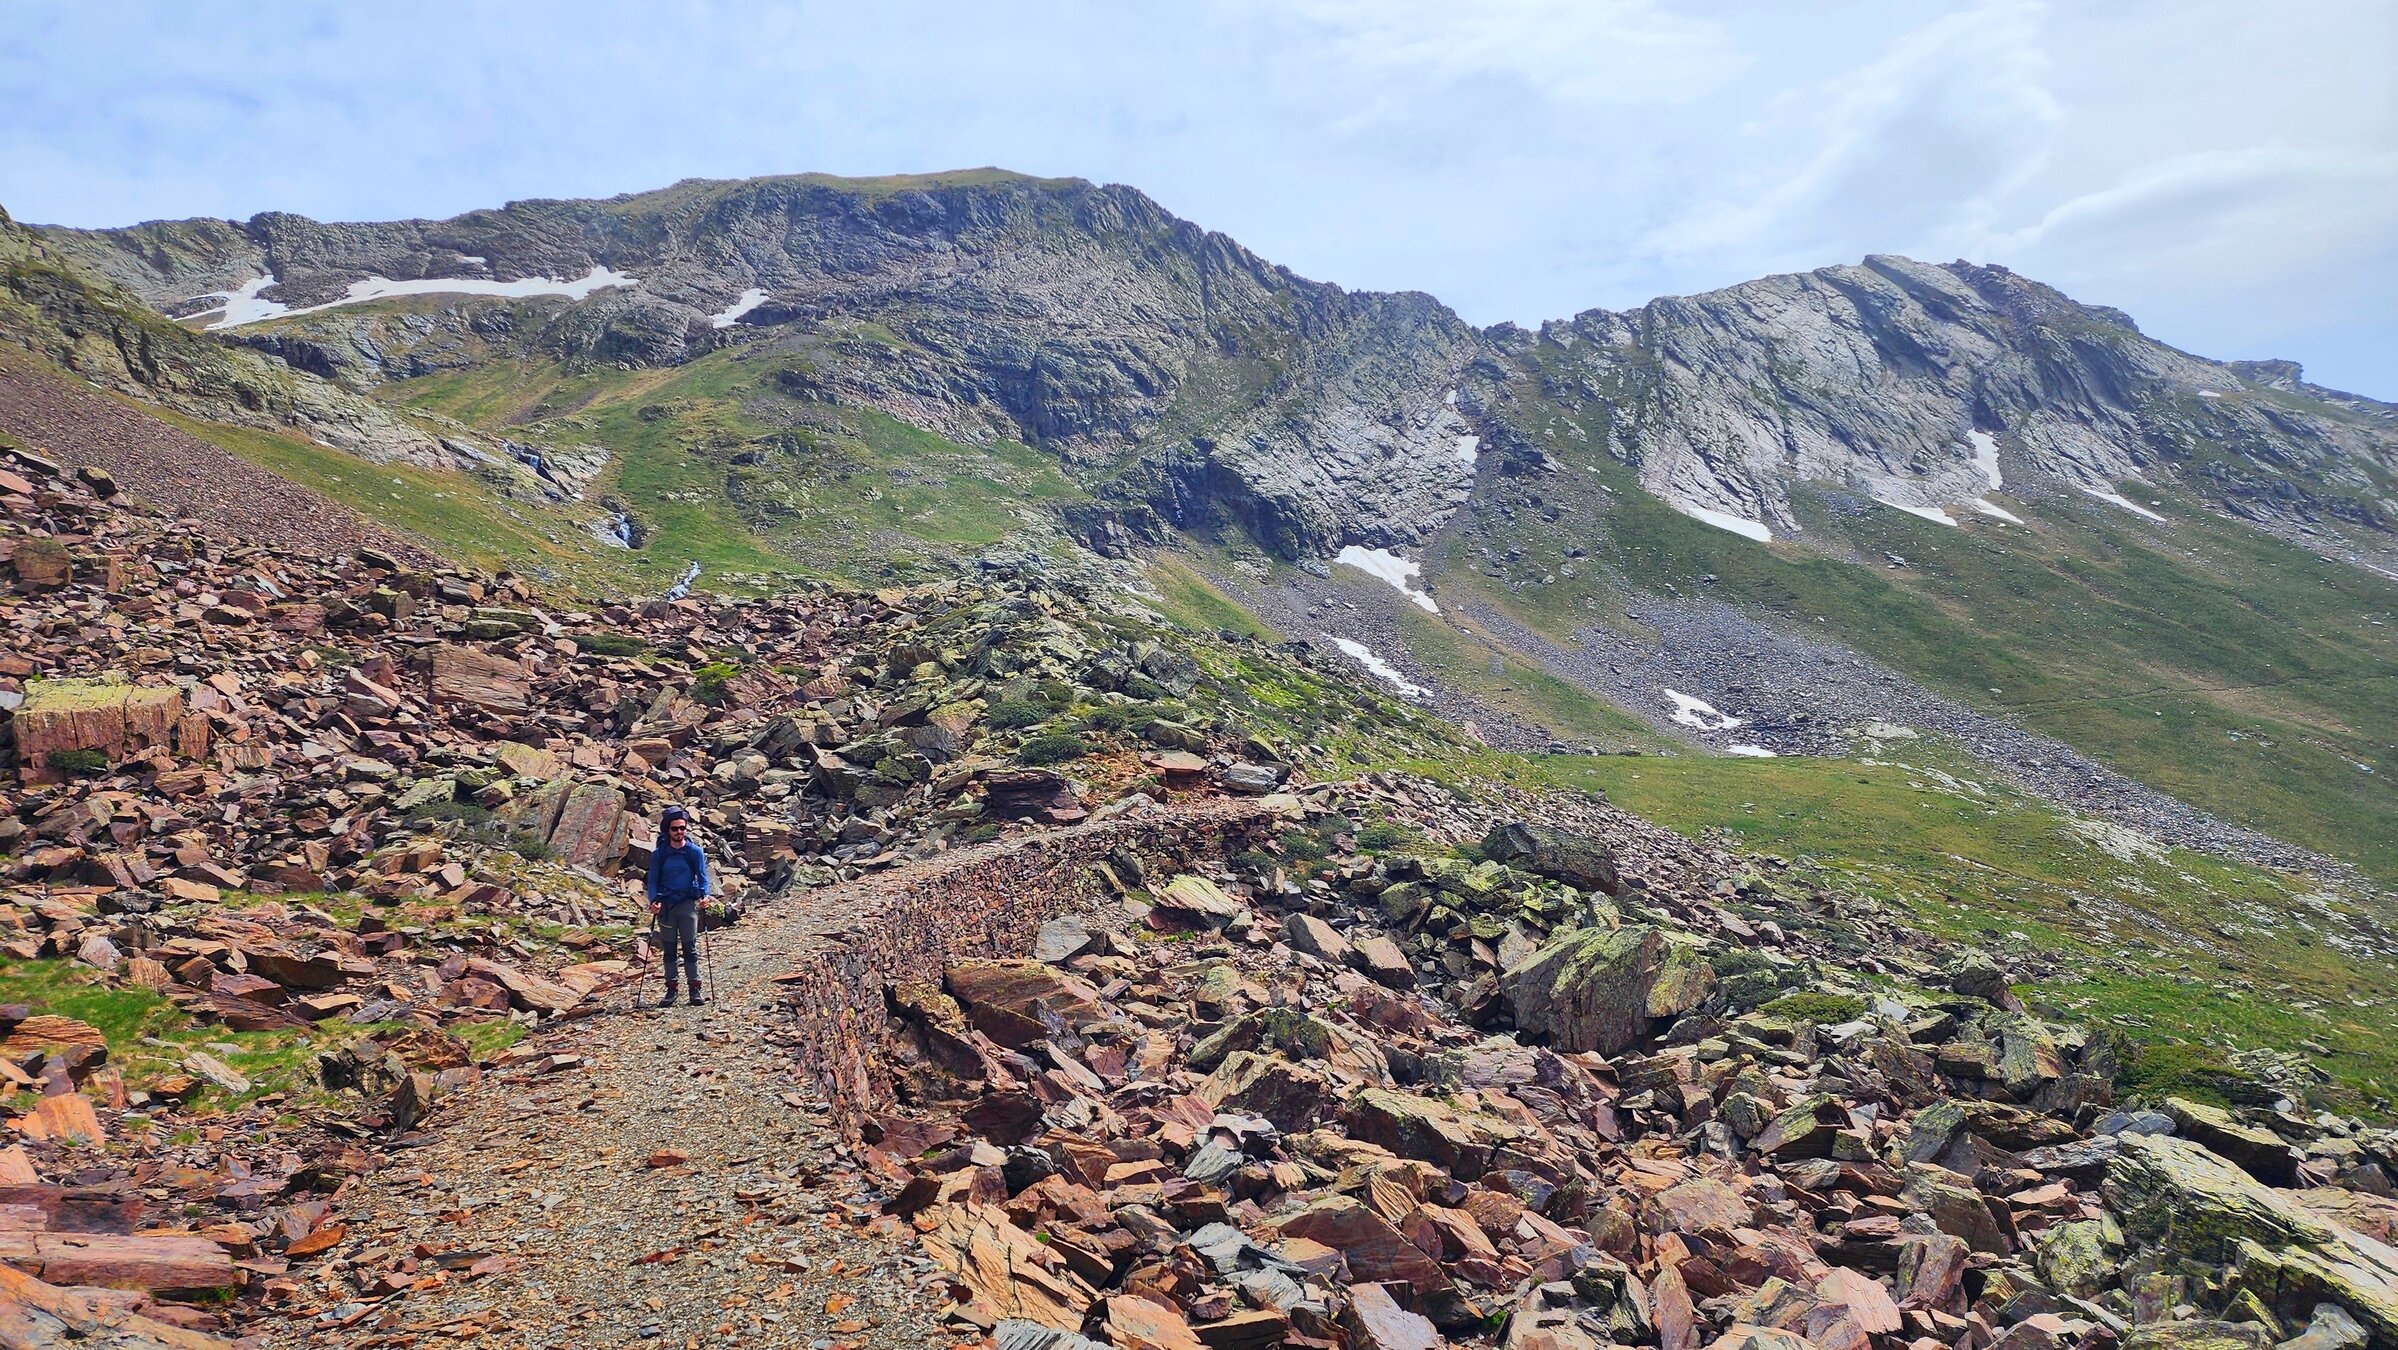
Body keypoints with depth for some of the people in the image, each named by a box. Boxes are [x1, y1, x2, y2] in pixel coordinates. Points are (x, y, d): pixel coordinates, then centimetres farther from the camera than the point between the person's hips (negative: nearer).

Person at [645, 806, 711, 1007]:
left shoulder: (695, 852, 1)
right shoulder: (658, 854, 2)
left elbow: (702, 877, 3)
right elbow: (652, 880, 4)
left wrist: (704, 895, -16)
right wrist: (653, 900, -13)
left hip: (688, 903, -1)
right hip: (665, 905, 1)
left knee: (690, 948, -2)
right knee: (668, 949, 7)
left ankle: (695, 990, 2)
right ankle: (671, 990, 13)